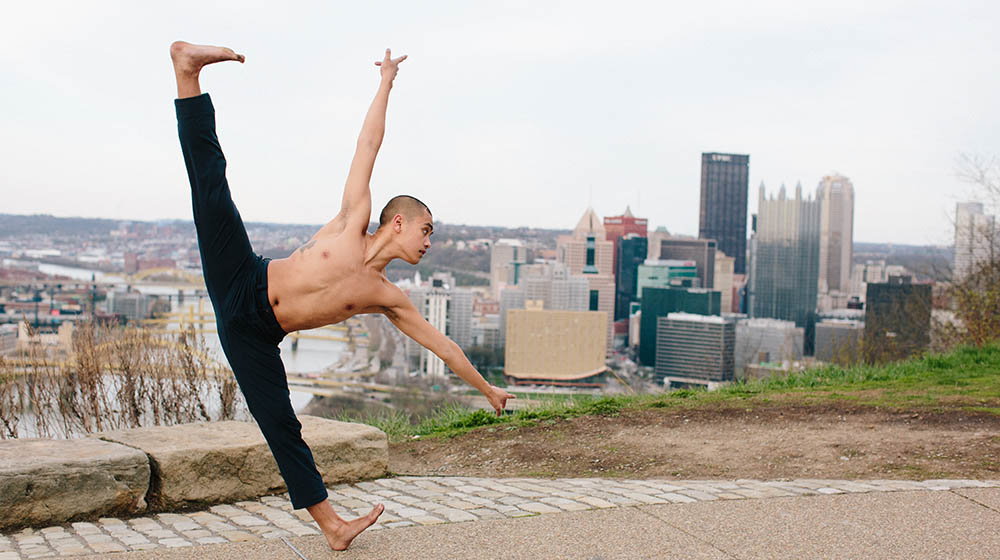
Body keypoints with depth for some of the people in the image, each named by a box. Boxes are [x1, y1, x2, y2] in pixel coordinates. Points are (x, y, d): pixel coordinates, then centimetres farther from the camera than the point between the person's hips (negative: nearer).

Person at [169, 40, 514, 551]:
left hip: (259, 337, 3)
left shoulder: (388, 299, 10)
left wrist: (487, 389, 23)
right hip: (243, 286, -3)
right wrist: (387, 83, 10)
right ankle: (188, 70, -14)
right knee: (211, 185, -18)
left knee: (282, 426, 0)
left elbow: (444, 346, 17)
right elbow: (369, 143, 7)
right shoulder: (354, 221, 2)